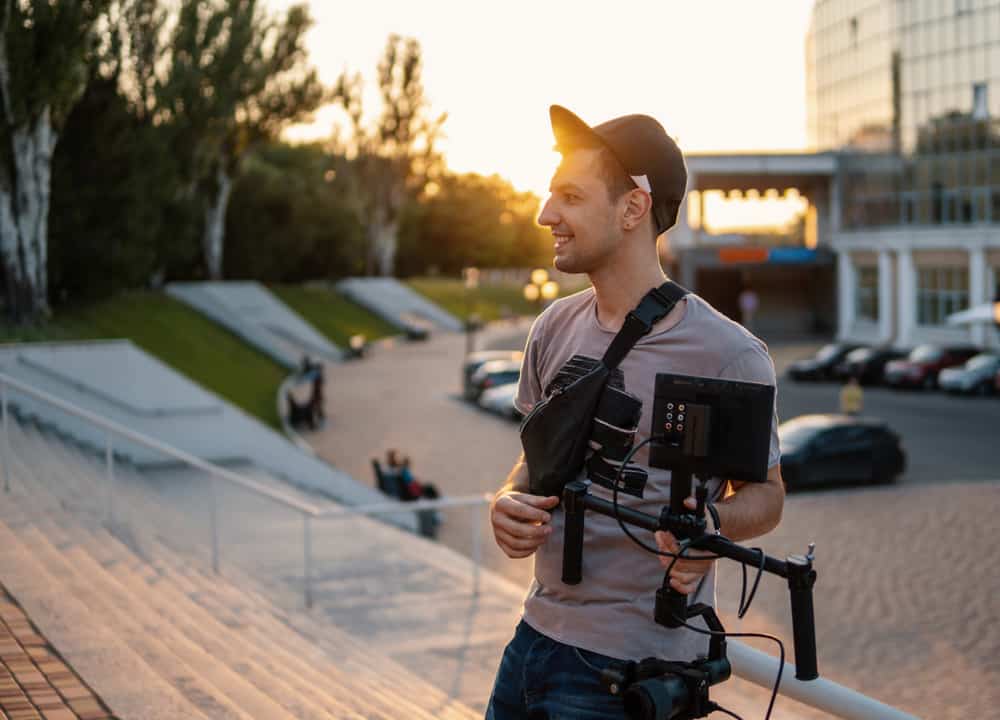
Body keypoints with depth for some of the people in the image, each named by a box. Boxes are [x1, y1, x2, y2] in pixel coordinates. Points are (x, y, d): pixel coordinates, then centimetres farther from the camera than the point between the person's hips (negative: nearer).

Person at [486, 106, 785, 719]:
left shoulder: (728, 355, -14)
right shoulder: (556, 328, 4)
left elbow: (765, 492, -4)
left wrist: (710, 525, -25)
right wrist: (509, 503, -7)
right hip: (537, 633, 6)